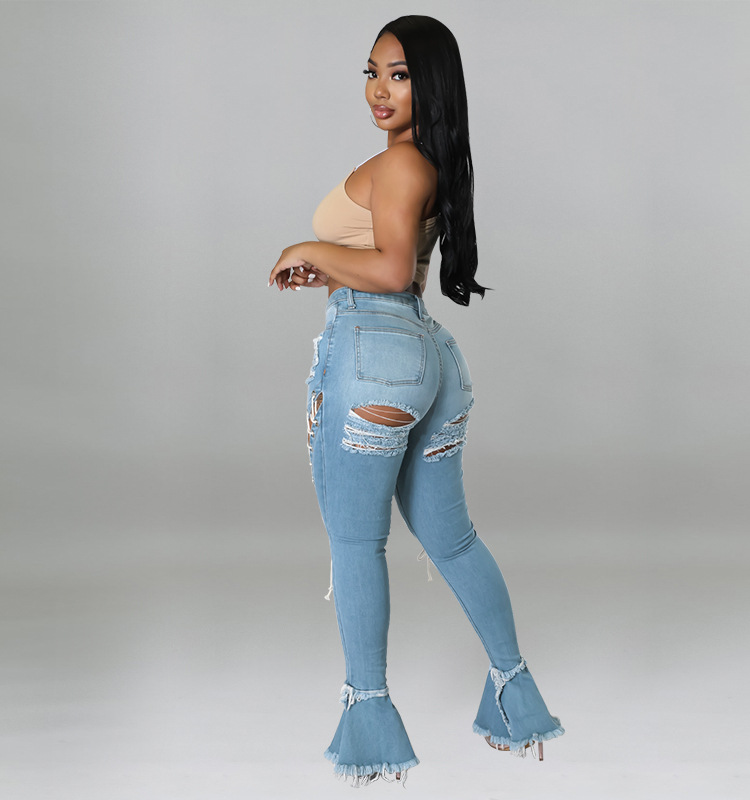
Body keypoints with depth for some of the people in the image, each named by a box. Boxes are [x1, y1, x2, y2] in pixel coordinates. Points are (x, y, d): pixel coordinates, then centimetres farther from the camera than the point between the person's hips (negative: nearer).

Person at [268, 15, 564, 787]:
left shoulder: (398, 162, -11)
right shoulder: (439, 165, 17)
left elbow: (392, 271, -21)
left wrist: (309, 249, -8)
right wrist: (325, 274, 17)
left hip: (370, 353, -9)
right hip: (430, 354, 9)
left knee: (354, 541, 0)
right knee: (449, 536, 16)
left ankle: (369, 712, 5)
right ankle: (513, 690, 22)